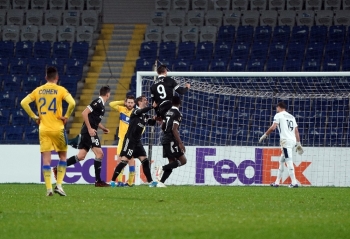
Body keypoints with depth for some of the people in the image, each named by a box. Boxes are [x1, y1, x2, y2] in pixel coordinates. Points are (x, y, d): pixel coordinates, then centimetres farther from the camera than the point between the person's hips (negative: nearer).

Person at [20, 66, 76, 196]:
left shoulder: (38, 90, 6)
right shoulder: (60, 90, -3)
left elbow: (23, 103, -1)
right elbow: (72, 103, -18)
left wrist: (34, 116, 4)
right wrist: (66, 116, -4)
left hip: (43, 129, 2)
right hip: (57, 129, -2)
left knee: (46, 159, 1)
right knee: (63, 156, 13)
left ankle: (48, 189, -5)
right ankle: (59, 185, 1)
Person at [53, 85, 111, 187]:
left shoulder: (101, 104, 18)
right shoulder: (97, 102, -11)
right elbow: (84, 113, -20)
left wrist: (103, 128, 20)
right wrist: (90, 129, -22)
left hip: (87, 132, 9)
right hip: (89, 131, -9)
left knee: (81, 156, 6)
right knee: (99, 154, -9)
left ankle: (58, 169, 8)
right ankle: (98, 181, -8)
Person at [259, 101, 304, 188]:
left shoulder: (279, 115, 1)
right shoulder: (291, 117, 22)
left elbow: (273, 127, -12)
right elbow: (296, 131, 17)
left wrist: (265, 135, -3)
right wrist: (298, 144, 16)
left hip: (286, 140, -8)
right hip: (293, 141, 8)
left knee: (289, 161, -14)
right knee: (281, 161, 17)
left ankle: (294, 182, -23)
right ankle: (277, 182, 20)